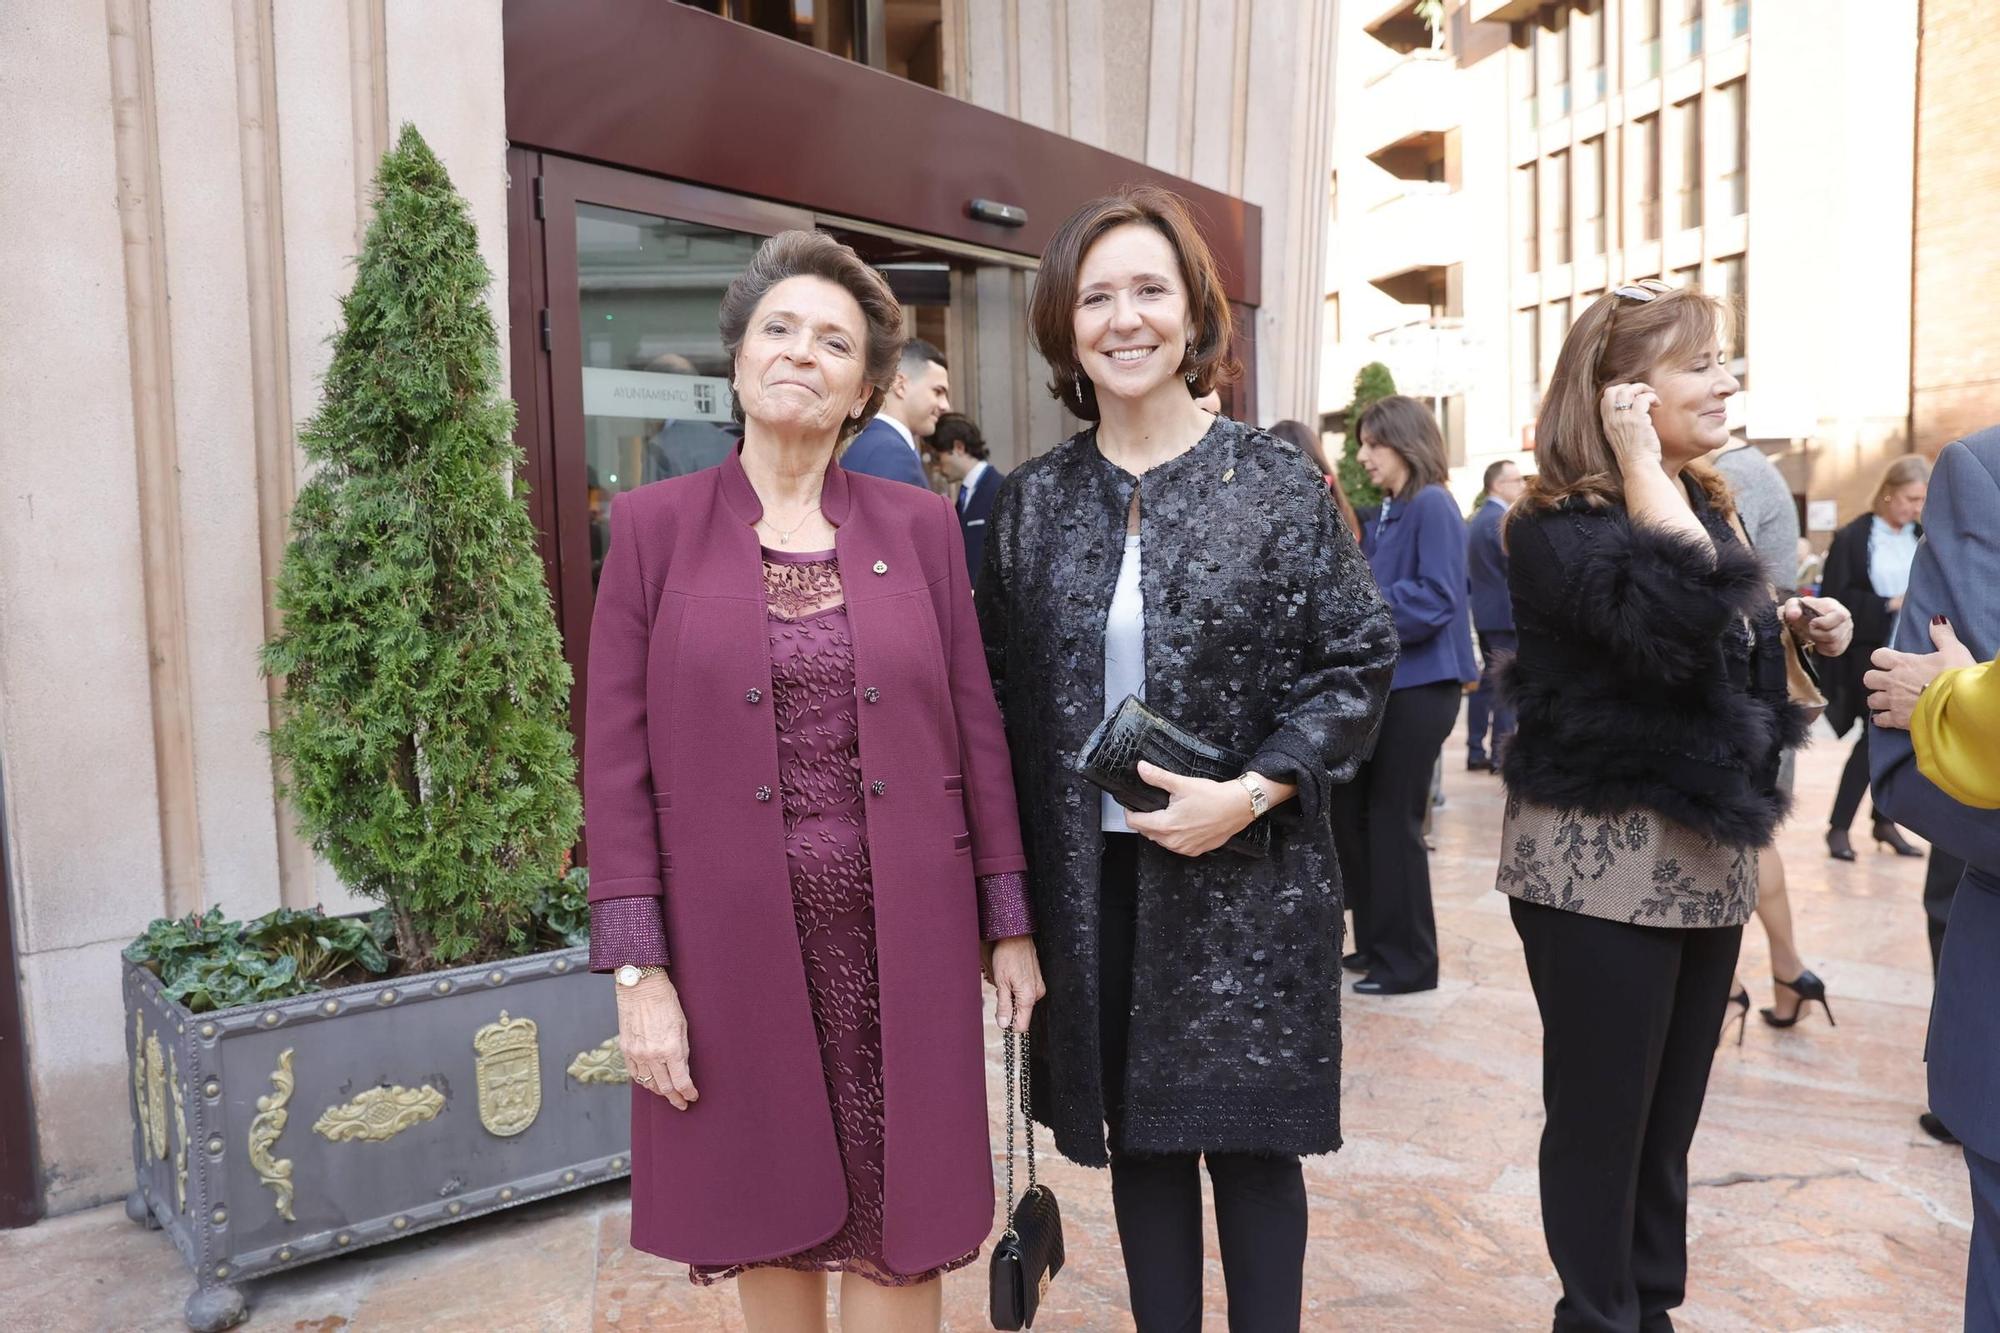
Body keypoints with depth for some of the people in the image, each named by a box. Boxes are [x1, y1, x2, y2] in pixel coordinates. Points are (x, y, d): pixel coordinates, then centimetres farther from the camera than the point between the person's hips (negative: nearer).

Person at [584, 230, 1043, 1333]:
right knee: (773, 1216, 16)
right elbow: (617, 757, -3)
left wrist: (1010, 923, 4)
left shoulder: (918, 525, 3)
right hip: (737, 937, 0)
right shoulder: (654, 523, -1)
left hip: (902, 934, 1)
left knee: (895, 1220, 11)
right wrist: (637, 967, -7)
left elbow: (975, 731, 4)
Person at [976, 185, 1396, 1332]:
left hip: (1244, 881, -2)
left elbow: (1361, 661, -3)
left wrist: (1253, 791, -16)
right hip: (1092, 880, 3)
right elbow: (1003, 690, 6)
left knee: (1250, 1140, 10)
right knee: (1138, 1138, 16)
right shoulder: (1034, 500, 4)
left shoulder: (1277, 484, -4)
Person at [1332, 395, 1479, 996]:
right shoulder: (1386, 513, 15)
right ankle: (1376, 941, 27)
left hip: (1418, 686, -9)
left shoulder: (1432, 505, -13)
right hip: (1381, 682, 9)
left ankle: (1408, 960, 15)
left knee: (1394, 820, 0)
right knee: (1351, 810, 13)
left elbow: (1436, 599, -21)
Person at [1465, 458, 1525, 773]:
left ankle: (1476, 751, 16)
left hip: (1484, 611, 10)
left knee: (1487, 679, 13)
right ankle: (1502, 754, -2)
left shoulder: (1478, 517, 14)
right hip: (1506, 612, -10)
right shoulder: (1501, 519, -16)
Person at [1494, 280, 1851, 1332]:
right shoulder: (1556, 527, -15)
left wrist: (1792, 629, 6)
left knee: (1669, 1112, 18)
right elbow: (1677, 624, -33)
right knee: (1601, 1117, 5)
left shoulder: (1701, 506, 11)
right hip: (1600, 863, -8)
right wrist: (1642, 466, -23)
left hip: (1705, 858, 8)